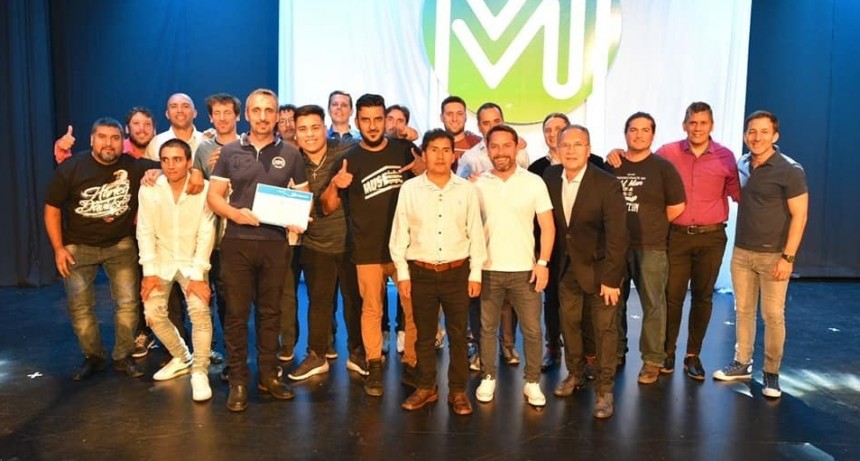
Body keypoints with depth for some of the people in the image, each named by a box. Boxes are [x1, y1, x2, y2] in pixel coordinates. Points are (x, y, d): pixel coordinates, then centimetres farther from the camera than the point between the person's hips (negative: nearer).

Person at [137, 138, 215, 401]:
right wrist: (149, 271, -11)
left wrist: (197, 274, -20)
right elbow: (145, 232, -7)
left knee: (199, 310, -22)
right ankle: (181, 357, 23)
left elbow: (206, 234, -17)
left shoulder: (204, 189, -18)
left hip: (192, 260, -3)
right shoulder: (149, 190, -12)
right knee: (153, 314, -3)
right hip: (161, 259, 3)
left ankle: (199, 372, -8)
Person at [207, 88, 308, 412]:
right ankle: (238, 380, 13)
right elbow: (214, 195, 4)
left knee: (270, 312, 10)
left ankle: (269, 374, 22)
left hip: (275, 243, 1)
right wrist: (234, 213, -15)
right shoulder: (230, 152, 5)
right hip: (237, 242, 0)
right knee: (236, 312, 2)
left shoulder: (290, 155, 7)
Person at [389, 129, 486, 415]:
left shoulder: (467, 190, -1)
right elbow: (399, 234, 2)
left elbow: (476, 234, 3)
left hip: (457, 272, 0)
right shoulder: (409, 189, -2)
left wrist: (476, 273, 1)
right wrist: (402, 272, 0)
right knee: (424, 334, 12)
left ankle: (458, 391, 24)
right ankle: (426, 388, 28)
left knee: (458, 335, 9)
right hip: (421, 272, 0)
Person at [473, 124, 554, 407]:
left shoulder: (534, 182, -2)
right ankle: (488, 378, 27)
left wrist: (543, 262, -9)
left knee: (532, 330, 7)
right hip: (488, 270, 1)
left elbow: (547, 226, -1)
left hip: (525, 270, 0)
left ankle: (532, 382, 22)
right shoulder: (478, 185, 1)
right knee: (488, 328, 12)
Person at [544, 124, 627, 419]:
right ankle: (575, 374, 34)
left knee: (604, 328, 4)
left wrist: (611, 278, -20)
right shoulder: (550, 177, -5)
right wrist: (550, 262, 4)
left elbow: (617, 235, -18)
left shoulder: (607, 184, -18)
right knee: (569, 323, 15)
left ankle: (604, 390, 16)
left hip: (598, 267, -4)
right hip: (566, 266, 4)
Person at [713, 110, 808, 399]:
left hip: (774, 255, -5)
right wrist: (738, 246, 8)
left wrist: (788, 257, -15)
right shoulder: (741, 165, 5)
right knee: (743, 311, 12)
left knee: (773, 315, 2)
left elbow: (799, 216, -11)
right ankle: (742, 363, 25)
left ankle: (771, 373, 15)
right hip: (741, 252, 5)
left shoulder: (790, 170, -11)